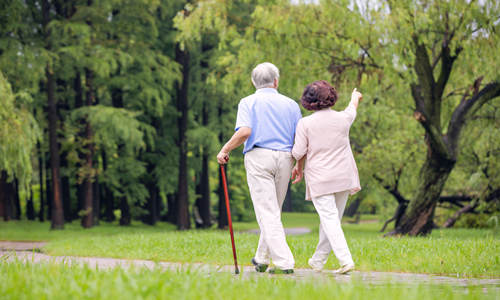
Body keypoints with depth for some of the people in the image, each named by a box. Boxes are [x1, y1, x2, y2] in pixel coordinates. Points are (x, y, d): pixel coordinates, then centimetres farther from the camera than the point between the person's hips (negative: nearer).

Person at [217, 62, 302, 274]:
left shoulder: (248, 102, 5)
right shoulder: (290, 104, 14)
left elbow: (245, 131, -13)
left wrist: (225, 150, -1)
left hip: (259, 156, -4)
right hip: (284, 158, 4)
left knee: (267, 214, -7)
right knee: (273, 212, 16)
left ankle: (284, 263, -16)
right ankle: (261, 260, 25)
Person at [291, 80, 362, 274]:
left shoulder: (305, 123, -8)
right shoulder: (343, 118, 3)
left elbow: (298, 152, -7)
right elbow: (352, 110, 27)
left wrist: (299, 168, 15)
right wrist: (355, 97, 49)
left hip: (319, 179, -4)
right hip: (344, 177, 4)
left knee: (329, 219, -8)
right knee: (333, 219, 13)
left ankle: (345, 260, -23)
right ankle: (318, 261, 23)